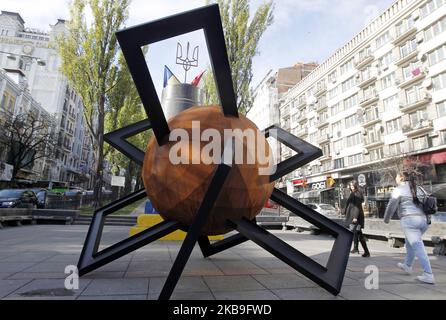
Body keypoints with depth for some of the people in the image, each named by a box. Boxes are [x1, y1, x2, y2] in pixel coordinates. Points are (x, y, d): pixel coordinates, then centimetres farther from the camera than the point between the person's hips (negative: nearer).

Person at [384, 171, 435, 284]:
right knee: (409, 242, 22)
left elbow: (391, 206, -3)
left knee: (418, 247, -7)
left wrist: (386, 219, 12)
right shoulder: (418, 189, 18)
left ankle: (428, 275, -9)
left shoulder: (398, 190, -2)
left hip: (409, 220, -8)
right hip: (423, 220, 8)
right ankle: (407, 266, 34)